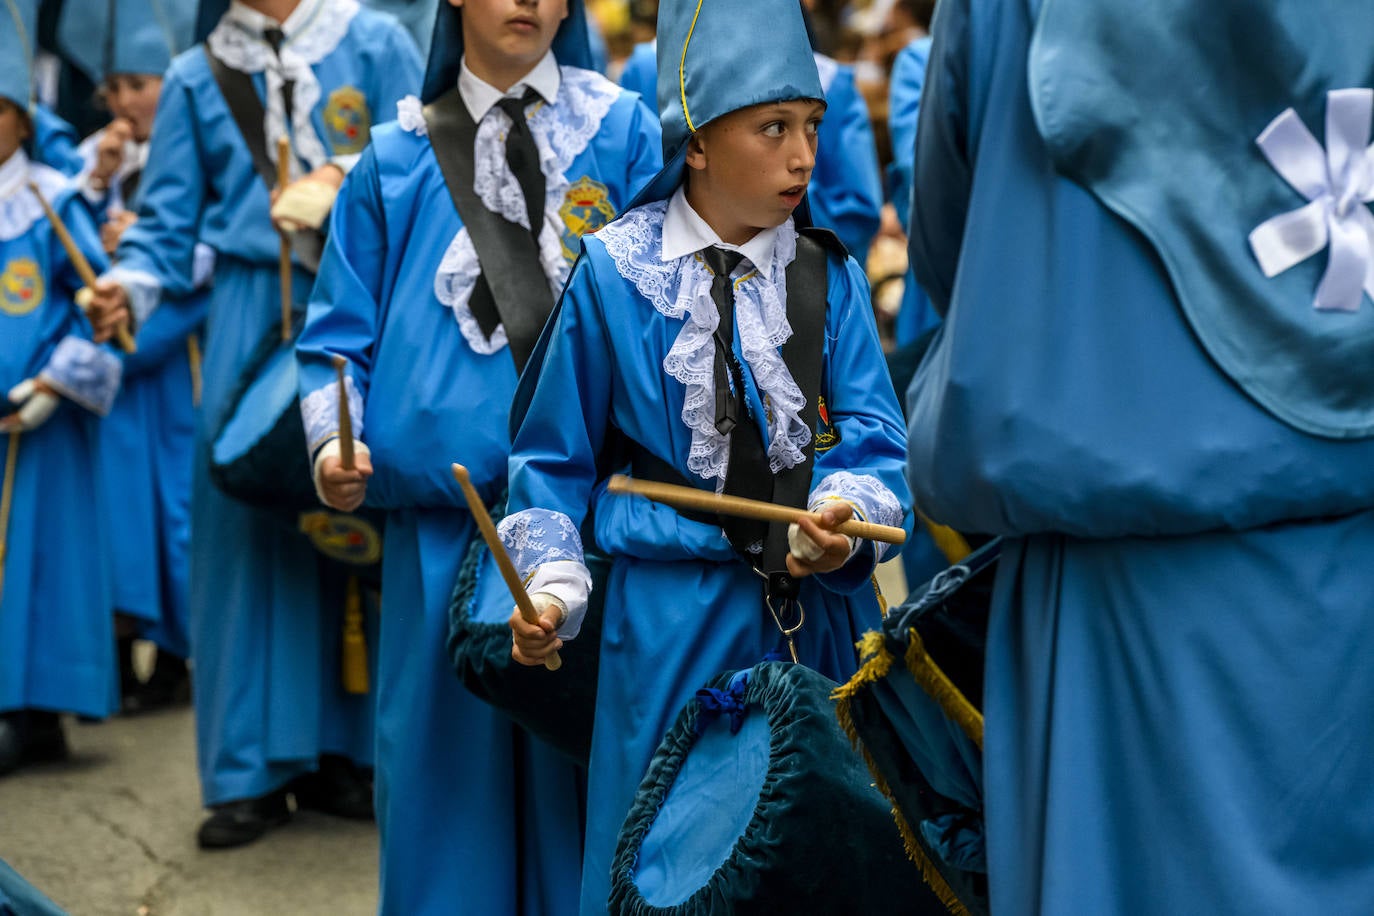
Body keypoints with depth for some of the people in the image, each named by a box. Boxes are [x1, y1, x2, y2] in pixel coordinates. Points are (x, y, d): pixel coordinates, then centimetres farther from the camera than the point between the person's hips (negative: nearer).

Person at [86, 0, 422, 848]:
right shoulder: (196, 76, 11)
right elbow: (170, 217, 6)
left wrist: (339, 180, -10)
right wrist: (132, 285, -11)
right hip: (254, 315, 1)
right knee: (248, 520, -2)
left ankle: (344, 751, 12)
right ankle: (254, 768, 6)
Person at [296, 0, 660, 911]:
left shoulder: (623, 133, 6)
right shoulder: (397, 161, 9)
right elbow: (341, 334, 10)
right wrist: (335, 443, -7)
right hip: (440, 527, 1)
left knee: (581, 765, 3)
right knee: (447, 763, 5)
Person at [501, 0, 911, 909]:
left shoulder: (830, 276, 4)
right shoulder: (614, 274, -3)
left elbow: (871, 434, -2)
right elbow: (556, 456, 4)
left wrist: (842, 519, -22)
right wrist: (551, 585, -7)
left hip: (820, 613, 3)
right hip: (672, 621, -2)